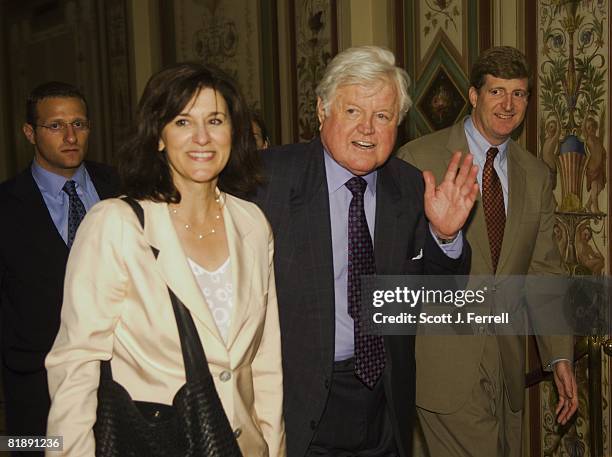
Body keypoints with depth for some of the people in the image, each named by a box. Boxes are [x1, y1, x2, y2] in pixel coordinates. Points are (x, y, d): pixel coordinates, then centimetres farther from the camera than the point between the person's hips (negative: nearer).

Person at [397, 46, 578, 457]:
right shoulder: (419, 158, -7)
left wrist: (560, 357, 4)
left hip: (506, 361, 5)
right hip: (444, 358, -5)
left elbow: (544, 271, 9)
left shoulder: (537, 177, 9)